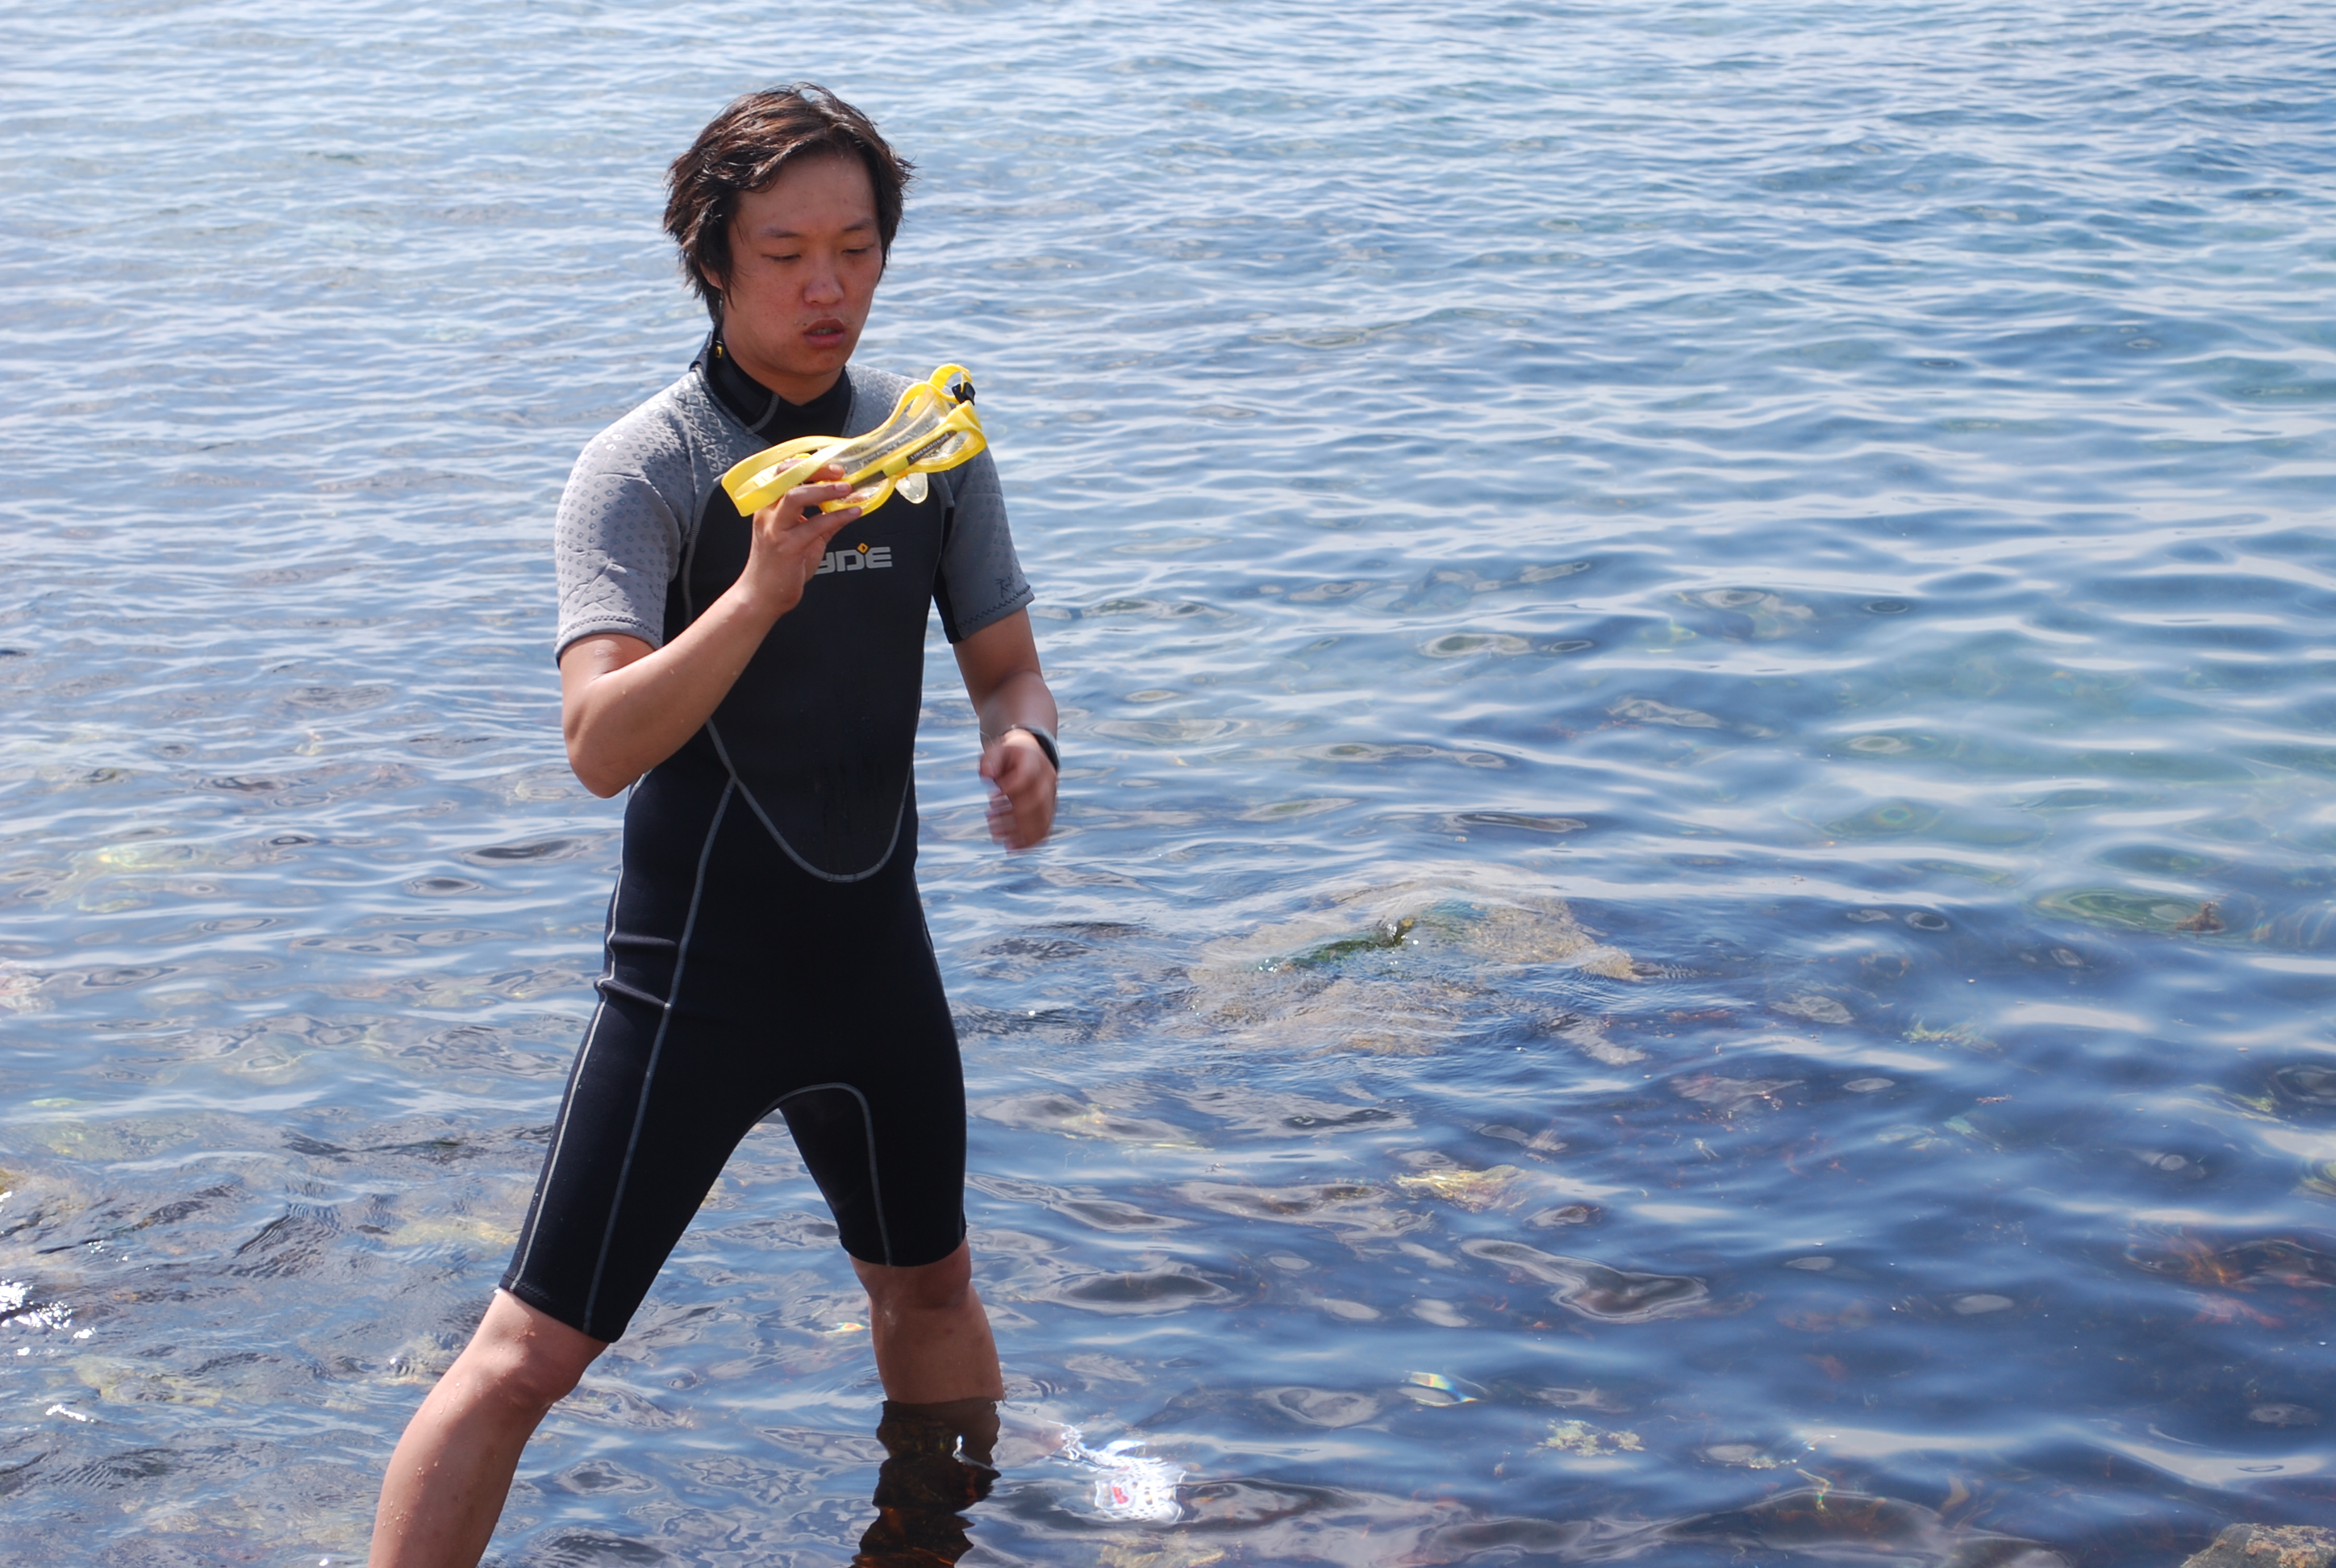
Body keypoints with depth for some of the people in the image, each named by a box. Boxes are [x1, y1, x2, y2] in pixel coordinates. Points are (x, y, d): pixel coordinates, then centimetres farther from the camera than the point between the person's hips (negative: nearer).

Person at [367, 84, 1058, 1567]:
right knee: (531, 1352, -8)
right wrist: (761, 590, -39)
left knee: (928, 1288, 25)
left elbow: (1007, 667, 10)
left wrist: (1025, 744, -13)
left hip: (878, 949, 6)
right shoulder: (644, 469, -14)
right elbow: (603, 746, -26)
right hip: (694, 971, -5)